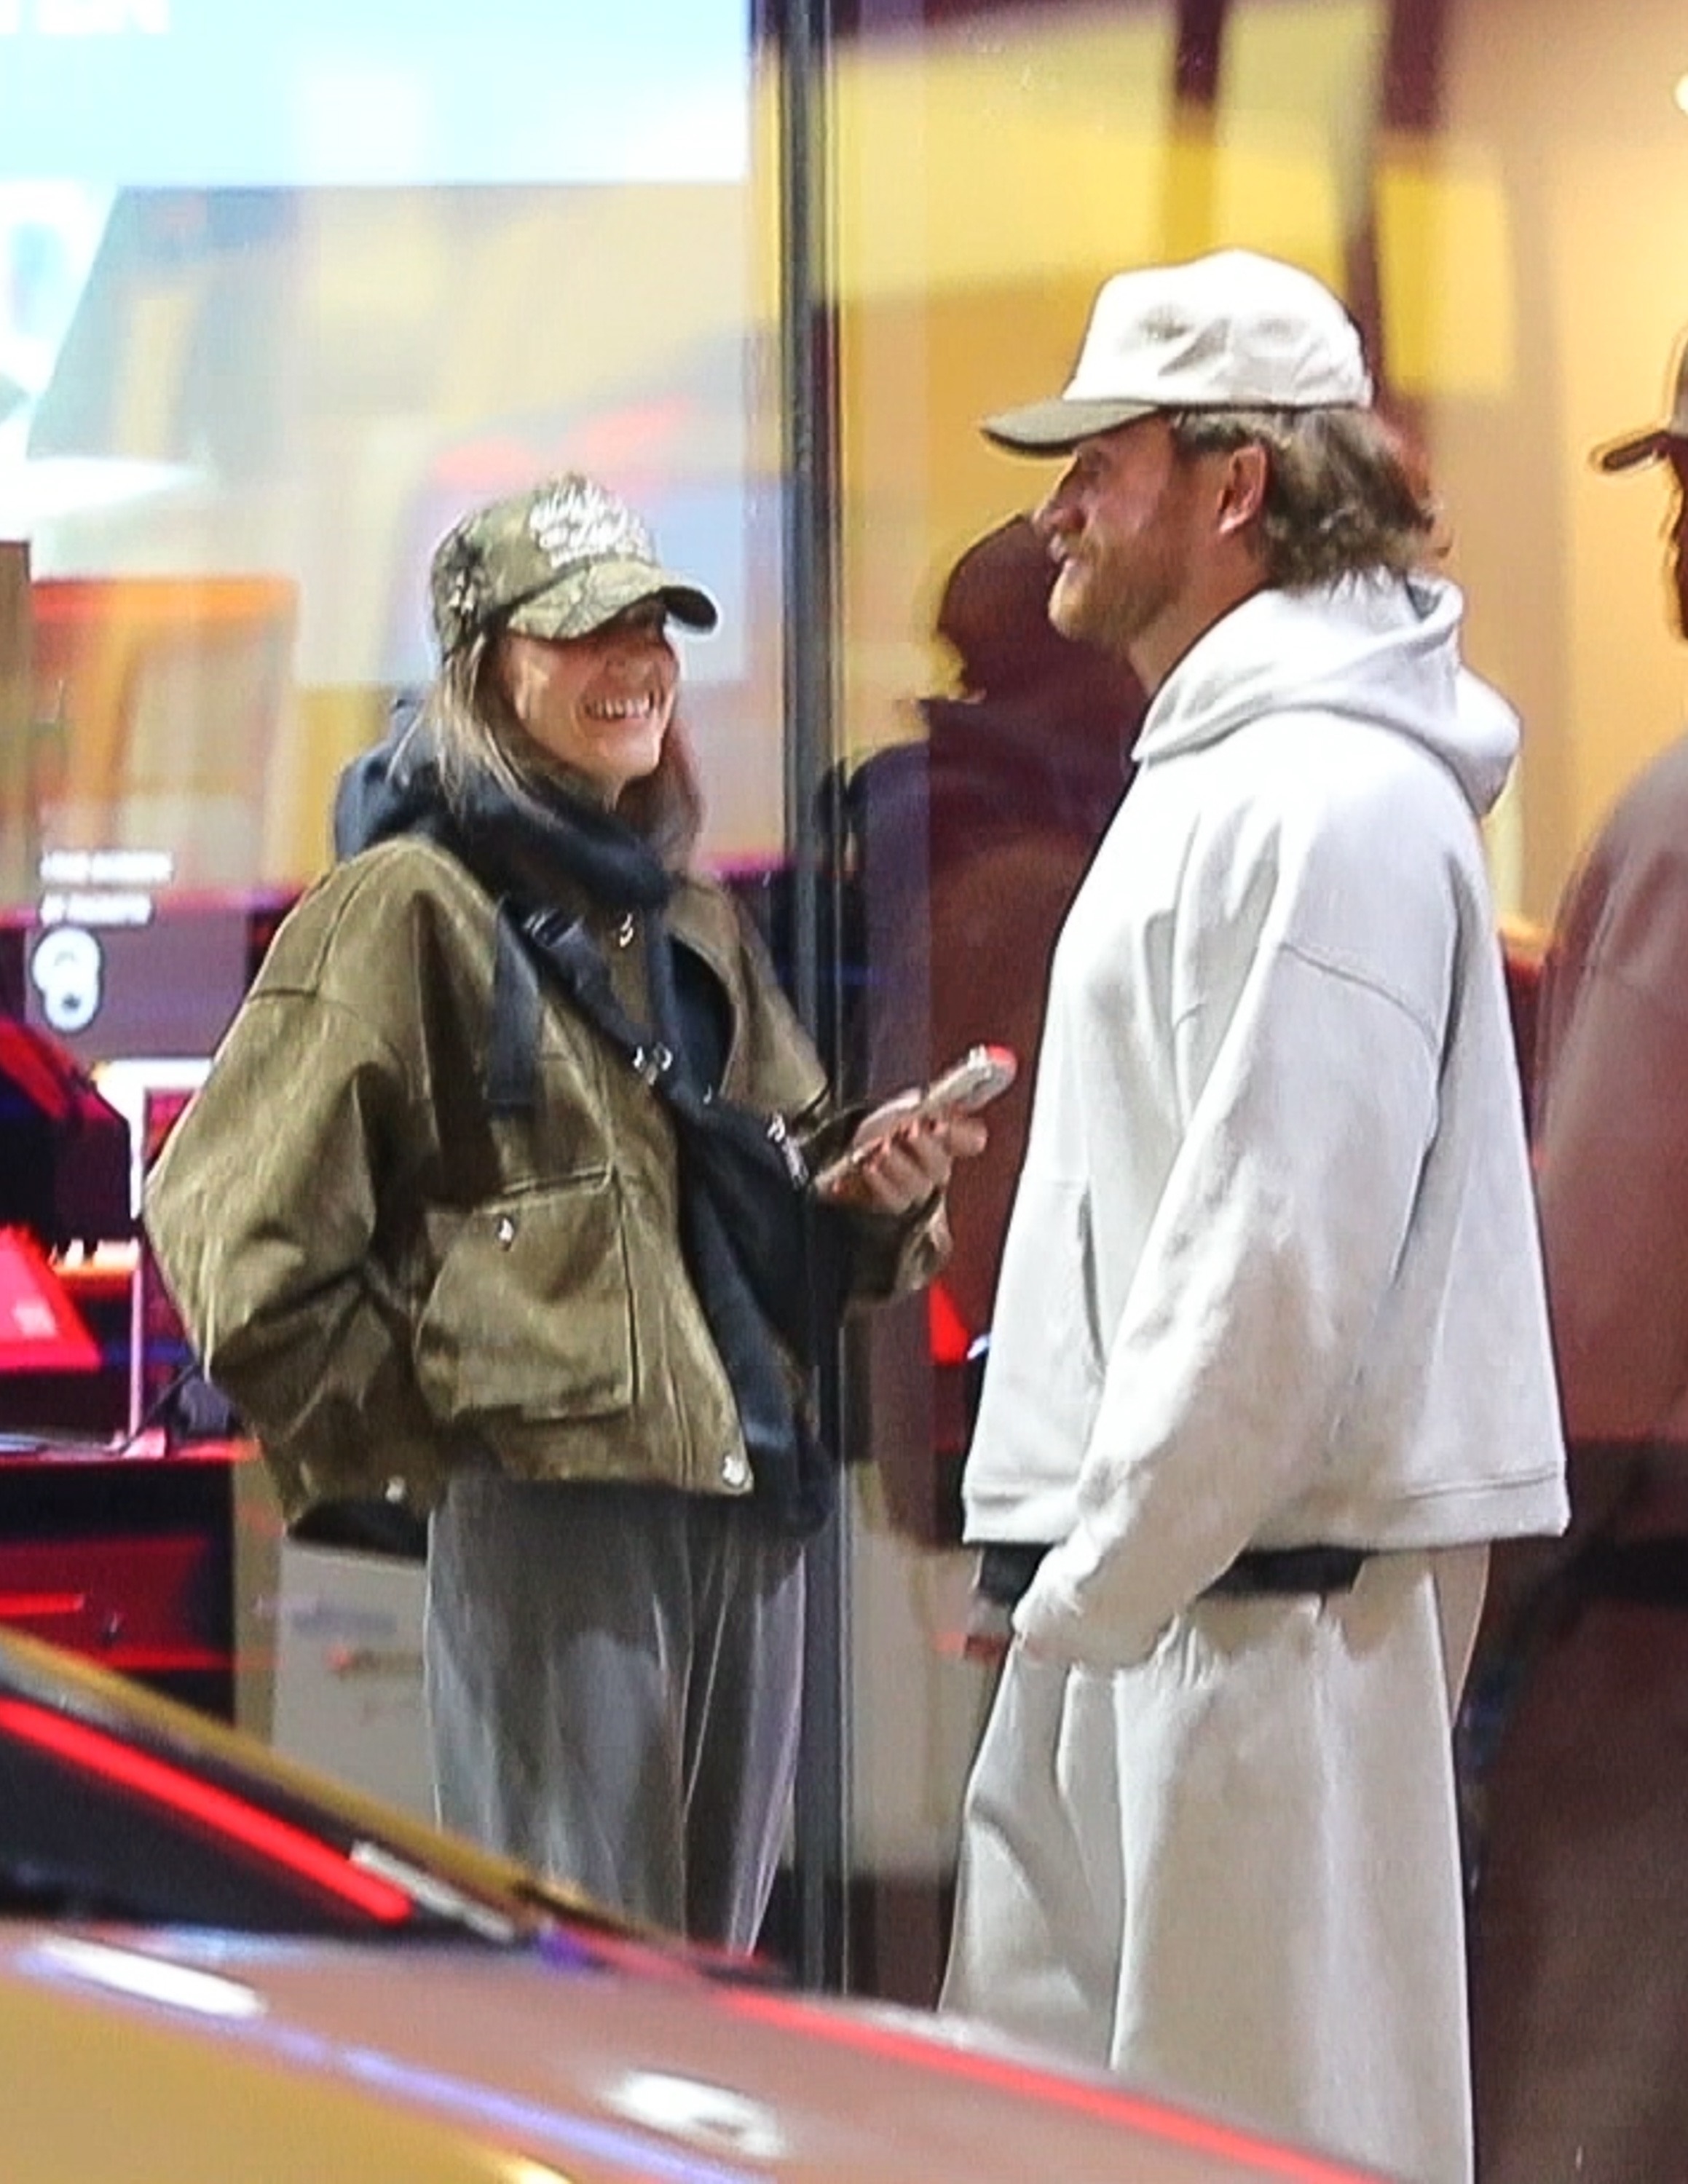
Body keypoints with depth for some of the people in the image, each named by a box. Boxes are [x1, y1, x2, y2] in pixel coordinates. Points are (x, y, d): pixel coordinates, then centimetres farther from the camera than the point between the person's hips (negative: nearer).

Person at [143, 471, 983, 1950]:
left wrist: (880, 1197, 5)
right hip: (546, 1506, -7)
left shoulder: (693, 921, 19)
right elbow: (236, 1233, -10)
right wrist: (420, 1441, -8)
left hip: (748, 1507, 8)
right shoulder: (409, 904, -4)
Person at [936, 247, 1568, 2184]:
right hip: (1142, 1579, 11)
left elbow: (1281, 1250, -22)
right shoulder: (1219, 777, 19)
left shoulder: (1325, 801, -15)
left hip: (1265, 1579, -11)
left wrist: (1115, 1573, -19)